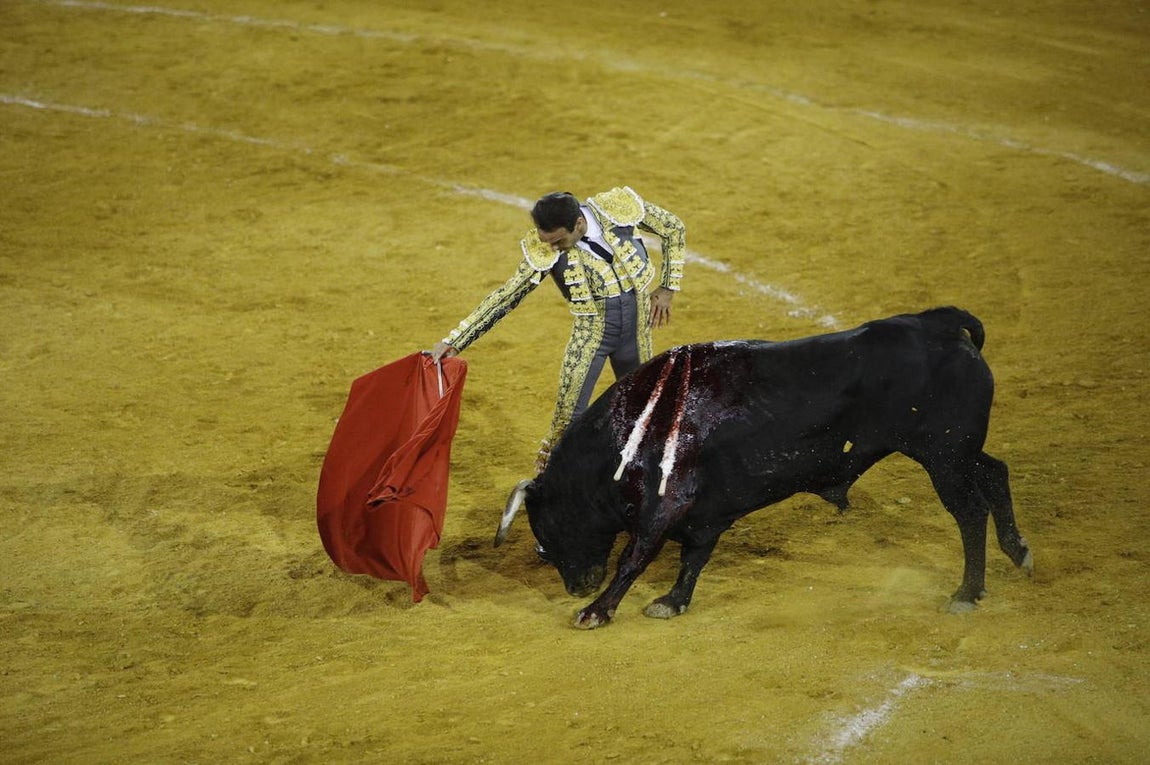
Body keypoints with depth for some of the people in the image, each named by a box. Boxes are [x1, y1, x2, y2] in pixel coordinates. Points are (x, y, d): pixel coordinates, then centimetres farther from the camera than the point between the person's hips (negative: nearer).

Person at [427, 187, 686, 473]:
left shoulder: (619, 207, -19)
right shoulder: (543, 252, -20)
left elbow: (674, 228, -2)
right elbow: (505, 297, -17)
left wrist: (667, 288, -2)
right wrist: (454, 341, -23)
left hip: (637, 327, 2)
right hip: (591, 331, -2)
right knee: (568, 415, -7)